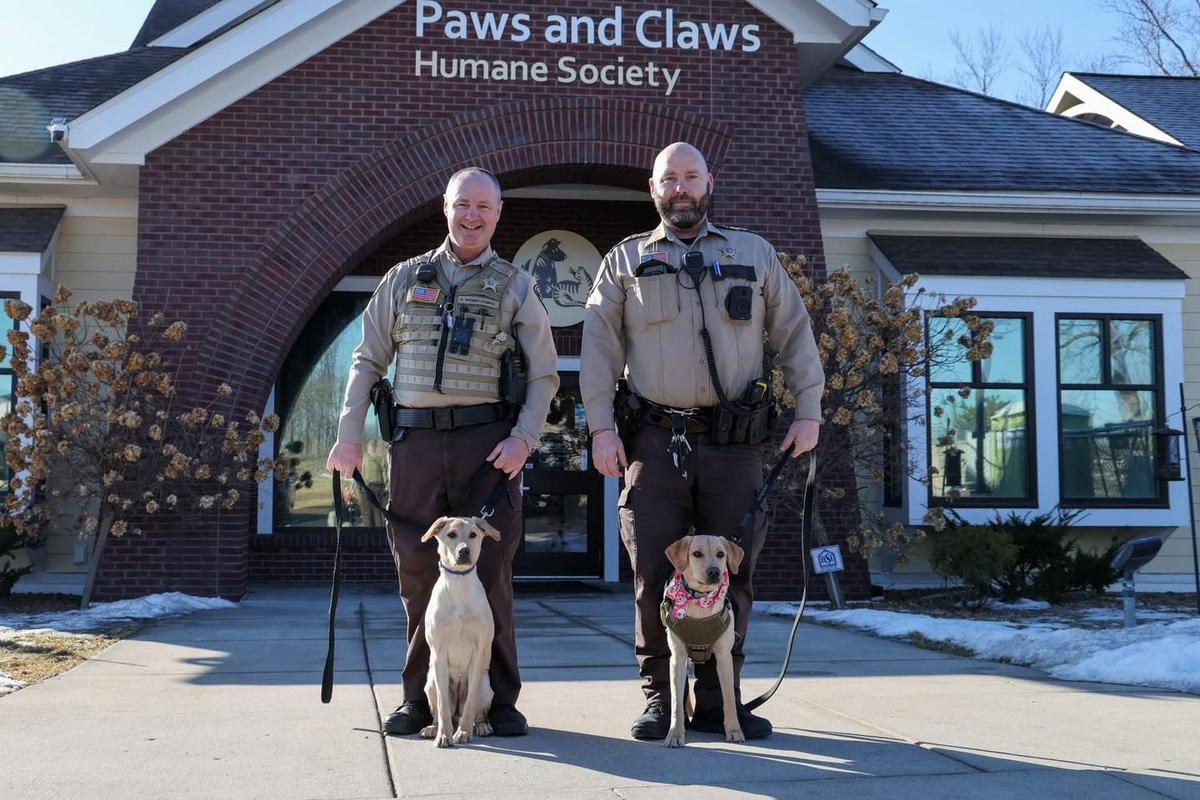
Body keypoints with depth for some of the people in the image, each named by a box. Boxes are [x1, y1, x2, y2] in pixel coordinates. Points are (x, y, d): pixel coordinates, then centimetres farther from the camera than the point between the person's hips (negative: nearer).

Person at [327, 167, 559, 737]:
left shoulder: (514, 286, 11)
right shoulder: (405, 278, 14)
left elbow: (544, 375, 8)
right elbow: (368, 362, 14)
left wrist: (523, 437, -7)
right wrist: (349, 435, 6)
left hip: (486, 441, -1)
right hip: (415, 439, 2)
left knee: (489, 571, -2)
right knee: (417, 571, 4)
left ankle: (500, 700, 7)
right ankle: (419, 698, 15)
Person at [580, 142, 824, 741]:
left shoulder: (755, 254, 16)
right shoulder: (625, 261, 13)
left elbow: (795, 336, 15)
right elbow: (599, 349, 7)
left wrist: (808, 412, 5)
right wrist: (601, 427, -3)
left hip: (734, 443, 1)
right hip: (654, 440, -1)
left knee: (732, 574, 2)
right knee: (655, 575, -2)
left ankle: (718, 702, 12)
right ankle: (659, 701, 9)